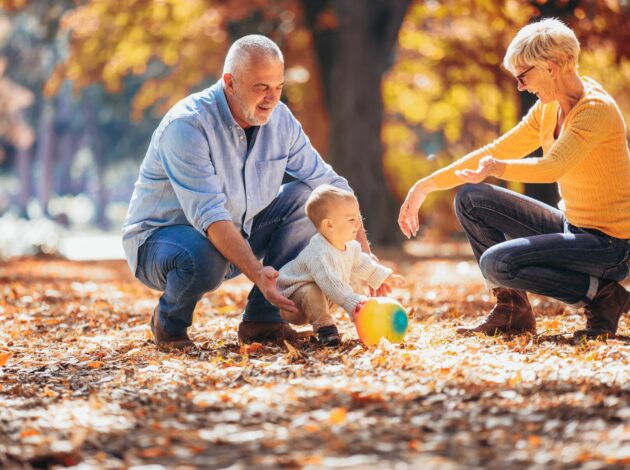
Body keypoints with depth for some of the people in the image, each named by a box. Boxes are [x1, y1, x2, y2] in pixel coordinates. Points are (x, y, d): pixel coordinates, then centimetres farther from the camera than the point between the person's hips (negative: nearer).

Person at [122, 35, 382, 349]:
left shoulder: (279, 119, -5)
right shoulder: (186, 125, -27)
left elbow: (330, 183, 0)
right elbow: (209, 216, -36)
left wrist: (364, 253, -11)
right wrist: (257, 272, -47)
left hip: (236, 235, 7)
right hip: (160, 238, -7)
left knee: (307, 196, -9)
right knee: (207, 256, -40)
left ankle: (262, 318, -6)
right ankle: (169, 320, -5)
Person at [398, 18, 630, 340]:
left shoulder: (597, 109, -19)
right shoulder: (547, 110, 6)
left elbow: (552, 167, -34)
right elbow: (495, 152, 11)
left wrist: (498, 168, -44)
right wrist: (427, 185, 7)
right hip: (571, 227, 9)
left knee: (496, 263, -24)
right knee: (470, 199, 3)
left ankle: (603, 296, -9)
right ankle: (511, 311, 4)